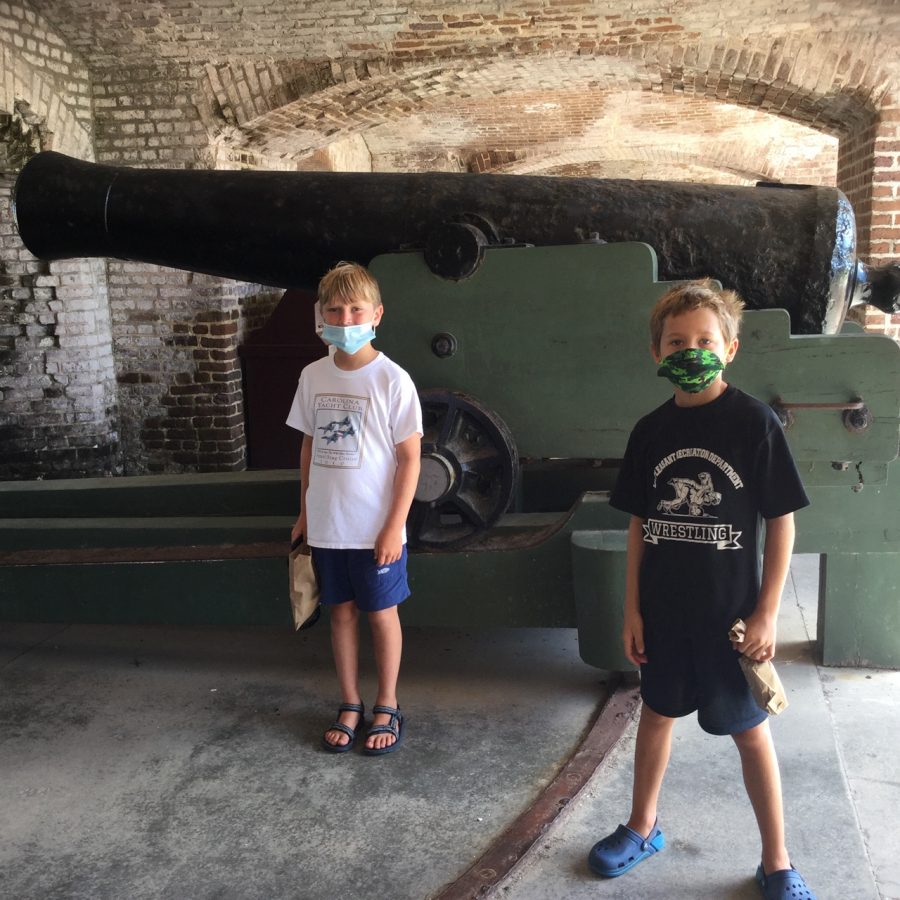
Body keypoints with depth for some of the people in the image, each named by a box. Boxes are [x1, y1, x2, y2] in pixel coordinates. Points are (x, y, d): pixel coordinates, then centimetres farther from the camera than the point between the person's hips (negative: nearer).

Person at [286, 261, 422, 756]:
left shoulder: (392, 379, -11)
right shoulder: (313, 376, 3)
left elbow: (409, 456, -10)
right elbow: (309, 445, 12)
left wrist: (395, 525, -13)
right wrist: (305, 511, 12)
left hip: (376, 528, -4)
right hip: (327, 525, 4)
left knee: (382, 613, 9)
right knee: (341, 611, 14)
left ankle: (387, 707, 26)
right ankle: (350, 705, 30)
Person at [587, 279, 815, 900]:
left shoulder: (755, 422, -12)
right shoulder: (651, 431, 0)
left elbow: (782, 521, -9)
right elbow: (639, 525, 5)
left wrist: (766, 612, -11)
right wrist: (633, 609, 4)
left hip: (732, 611, -4)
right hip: (664, 609, 4)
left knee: (749, 729, 9)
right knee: (658, 711, 19)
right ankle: (643, 829, 39)